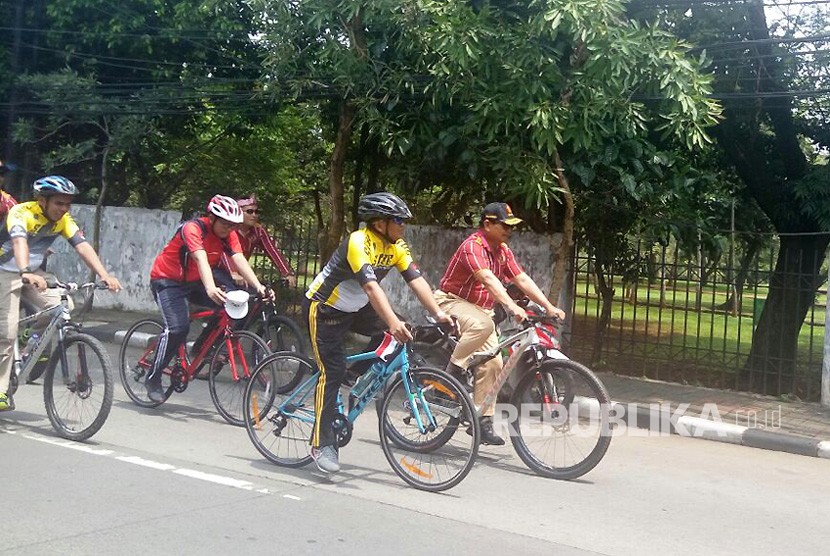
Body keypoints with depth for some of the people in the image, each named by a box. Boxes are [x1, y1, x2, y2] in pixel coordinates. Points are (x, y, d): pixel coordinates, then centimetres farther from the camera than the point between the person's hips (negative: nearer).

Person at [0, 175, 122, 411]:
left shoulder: (64, 220, -8)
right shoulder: (21, 213, -26)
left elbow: (83, 246, -20)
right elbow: (19, 242, -44)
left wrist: (104, 275, -35)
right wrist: (26, 273, -63)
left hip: (32, 272, 5)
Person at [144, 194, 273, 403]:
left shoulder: (229, 235, -9)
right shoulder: (193, 228, -27)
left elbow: (239, 260, -22)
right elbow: (201, 259, -43)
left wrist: (258, 287, -39)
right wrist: (210, 288, -60)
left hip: (194, 281, 6)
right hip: (167, 280, -6)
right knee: (178, 327, -25)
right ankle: (153, 379, -9)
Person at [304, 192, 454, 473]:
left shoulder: (396, 247, -7)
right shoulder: (358, 242, -29)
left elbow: (417, 280, -15)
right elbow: (371, 286, -41)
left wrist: (439, 314, -28)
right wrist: (393, 322, -53)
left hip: (356, 309, 7)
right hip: (325, 309, -7)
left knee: (395, 334, -11)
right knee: (333, 371, -11)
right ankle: (322, 444, -4)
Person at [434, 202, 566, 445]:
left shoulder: (503, 251, 6)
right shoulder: (472, 246, -21)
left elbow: (522, 279, 2)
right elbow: (488, 279, -35)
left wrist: (549, 307, -7)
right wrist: (512, 307, -47)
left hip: (480, 308, 8)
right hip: (452, 301, -8)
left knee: (493, 363, -4)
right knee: (483, 324, -39)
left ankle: (483, 421, 1)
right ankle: (452, 371, -24)